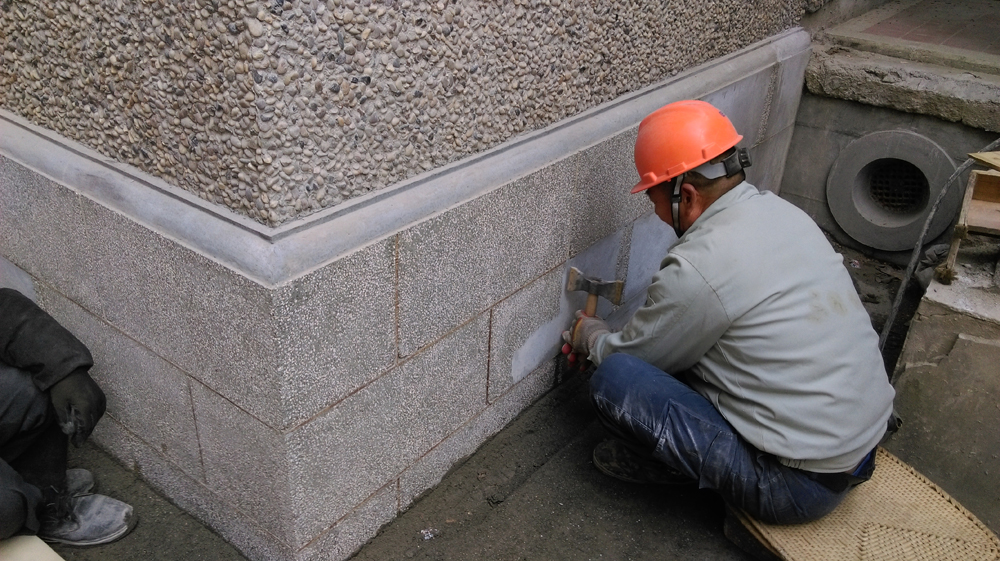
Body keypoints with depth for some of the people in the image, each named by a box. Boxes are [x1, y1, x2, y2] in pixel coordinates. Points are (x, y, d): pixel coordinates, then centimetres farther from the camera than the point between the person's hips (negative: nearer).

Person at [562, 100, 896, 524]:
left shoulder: (697, 268, -24)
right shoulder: (780, 211, 3)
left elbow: (633, 357, -4)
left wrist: (591, 338, 17)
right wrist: (609, 340, 23)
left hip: (801, 486, -9)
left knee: (614, 380, -15)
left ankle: (663, 461, 8)